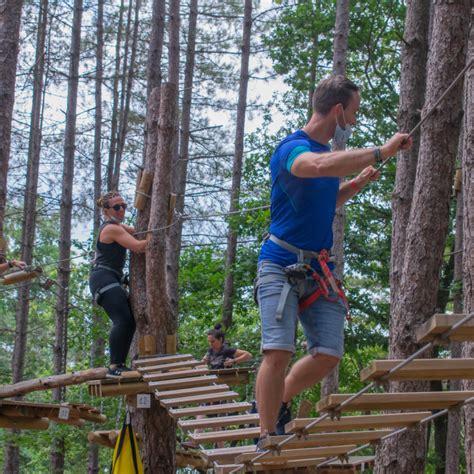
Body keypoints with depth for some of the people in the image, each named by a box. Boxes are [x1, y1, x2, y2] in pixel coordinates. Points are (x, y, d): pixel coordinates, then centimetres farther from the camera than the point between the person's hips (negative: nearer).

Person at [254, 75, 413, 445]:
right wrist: (381, 153, -34)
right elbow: (318, 166, -38)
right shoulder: (293, 148, -13)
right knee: (279, 352, -15)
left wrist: (356, 184, 13)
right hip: (281, 266, -8)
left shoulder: (331, 152, 14)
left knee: (328, 355, -1)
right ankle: (268, 438, -3)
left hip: (320, 272, 8)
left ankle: (277, 403, 23)